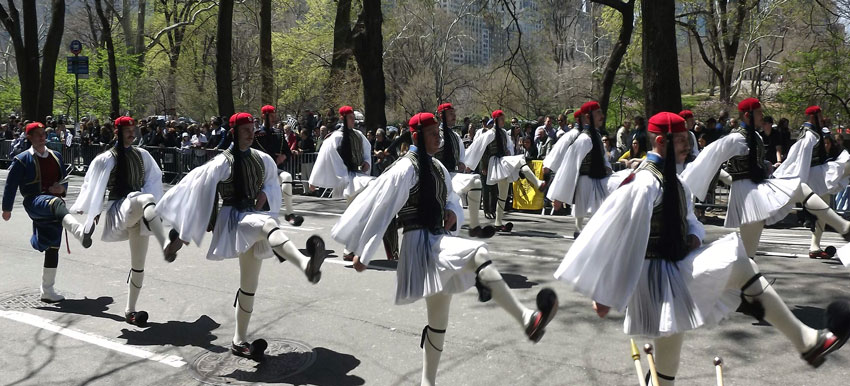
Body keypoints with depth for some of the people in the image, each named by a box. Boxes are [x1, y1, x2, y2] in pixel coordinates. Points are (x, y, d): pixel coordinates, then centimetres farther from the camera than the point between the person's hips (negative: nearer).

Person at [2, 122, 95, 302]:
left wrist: (62, 188, 0)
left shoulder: (56, 156, 16)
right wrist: (7, 209, 7)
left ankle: (47, 291, 16)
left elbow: (64, 179, 23)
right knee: (57, 203, -41)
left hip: (54, 203, 6)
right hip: (34, 202, -6)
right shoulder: (22, 159, 1)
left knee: (53, 247, 6)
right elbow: (11, 185, 4)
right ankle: (81, 232, -70)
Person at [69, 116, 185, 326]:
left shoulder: (141, 155, 9)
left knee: (138, 263, 6)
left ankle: (130, 310, 19)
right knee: (145, 199, -39)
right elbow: (94, 186, 1)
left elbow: (153, 179, 15)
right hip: (119, 208, -5)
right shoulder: (107, 158, -4)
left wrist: (154, 210, 9)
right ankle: (166, 244, -59)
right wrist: (92, 210, 6)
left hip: (138, 213, 5)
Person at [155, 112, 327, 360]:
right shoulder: (222, 163, -9)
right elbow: (201, 190, -8)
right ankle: (306, 264, -65)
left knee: (249, 284, 10)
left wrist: (263, 195, 0)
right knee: (268, 224, -39)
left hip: (253, 216, 6)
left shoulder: (262, 159, 7)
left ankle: (240, 341, 22)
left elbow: (270, 183, 21)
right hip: (233, 218, -6)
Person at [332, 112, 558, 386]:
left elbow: (450, 197, 26)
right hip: (421, 243, -9)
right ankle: (527, 319, -36)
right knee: (478, 253, -32)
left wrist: (452, 213, 1)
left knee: (438, 321, 14)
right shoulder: (406, 168, -12)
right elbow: (379, 209, -12)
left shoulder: (436, 166, 11)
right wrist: (363, 253, -9)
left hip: (440, 242, 9)